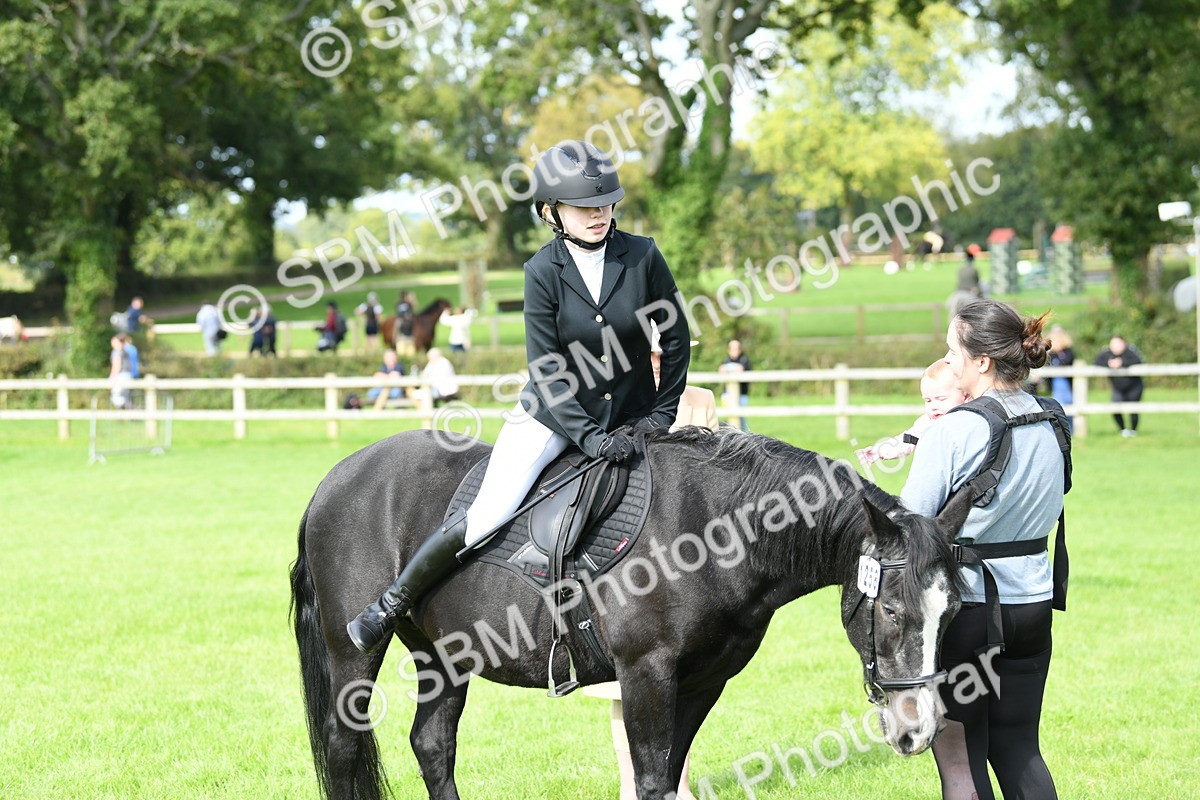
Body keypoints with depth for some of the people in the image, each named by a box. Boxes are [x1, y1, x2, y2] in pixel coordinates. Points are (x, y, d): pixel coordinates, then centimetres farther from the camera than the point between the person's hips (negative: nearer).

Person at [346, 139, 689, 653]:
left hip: (629, 421, 3)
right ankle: (390, 605, -3)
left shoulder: (643, 257, -8)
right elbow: (547, 371, -13)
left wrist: (663, 414, 1)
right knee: (489, 514, -15)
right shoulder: (543, 272, -11)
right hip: (554, 415, -3)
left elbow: (676, 338, 4)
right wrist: (588, 438, -23)